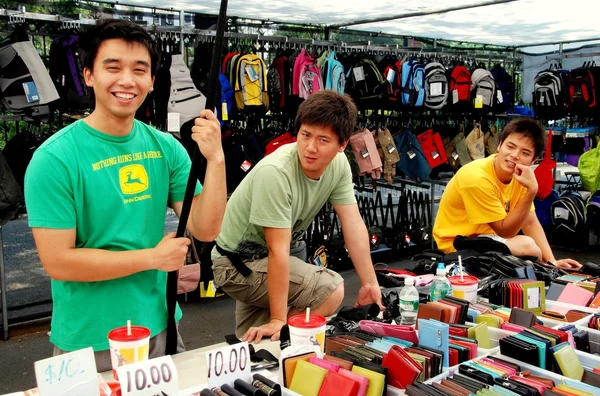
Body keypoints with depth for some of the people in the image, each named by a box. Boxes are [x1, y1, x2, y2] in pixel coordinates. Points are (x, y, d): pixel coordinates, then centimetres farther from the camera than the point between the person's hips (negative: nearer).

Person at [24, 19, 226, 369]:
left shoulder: (165, 147, -4)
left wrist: (215, 159, -20)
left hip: (160, 325, 5)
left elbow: (206, 230, -6)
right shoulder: (55, 158, -17)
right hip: (89, 342, -4)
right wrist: (152, 257, -14)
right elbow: (58, 261, -18)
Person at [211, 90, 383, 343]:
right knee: (331, 290, -18)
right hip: (237, 263, -7)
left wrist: (370, 283, -10)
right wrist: (278, 320, -26)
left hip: (264, 258, 7)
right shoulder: (275, 172, -33)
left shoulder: (339, 164, -11)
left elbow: (353, 225, -8)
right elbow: (278, 250, -31)